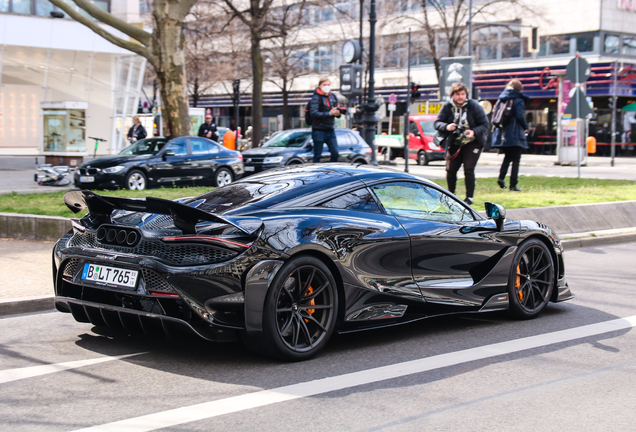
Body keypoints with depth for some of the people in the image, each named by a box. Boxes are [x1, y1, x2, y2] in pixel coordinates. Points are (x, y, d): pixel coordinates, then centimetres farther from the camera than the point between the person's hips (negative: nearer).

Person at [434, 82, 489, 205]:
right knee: (450, 169, 1)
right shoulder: (447, 107, -5)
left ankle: (469, 197, -5)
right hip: (454, 143, 3)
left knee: (468, 169, -14)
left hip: (472, 142, -3)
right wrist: (446, 127, -27)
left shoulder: (474, 106, -11)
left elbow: (484, 125, -9)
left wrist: (474, 132, -28)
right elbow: (437, 123, -5)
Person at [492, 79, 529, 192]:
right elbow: (520, 117, -15)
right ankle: (513, 184, -1)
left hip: (502, 133, 6)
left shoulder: (501, 99, 10)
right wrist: (526, 127, 1)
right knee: (515, 159, 2)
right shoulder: (518, 100, -8)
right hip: (515, 135, -6)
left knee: (508, 157, 21)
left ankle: (501, 177, 1)